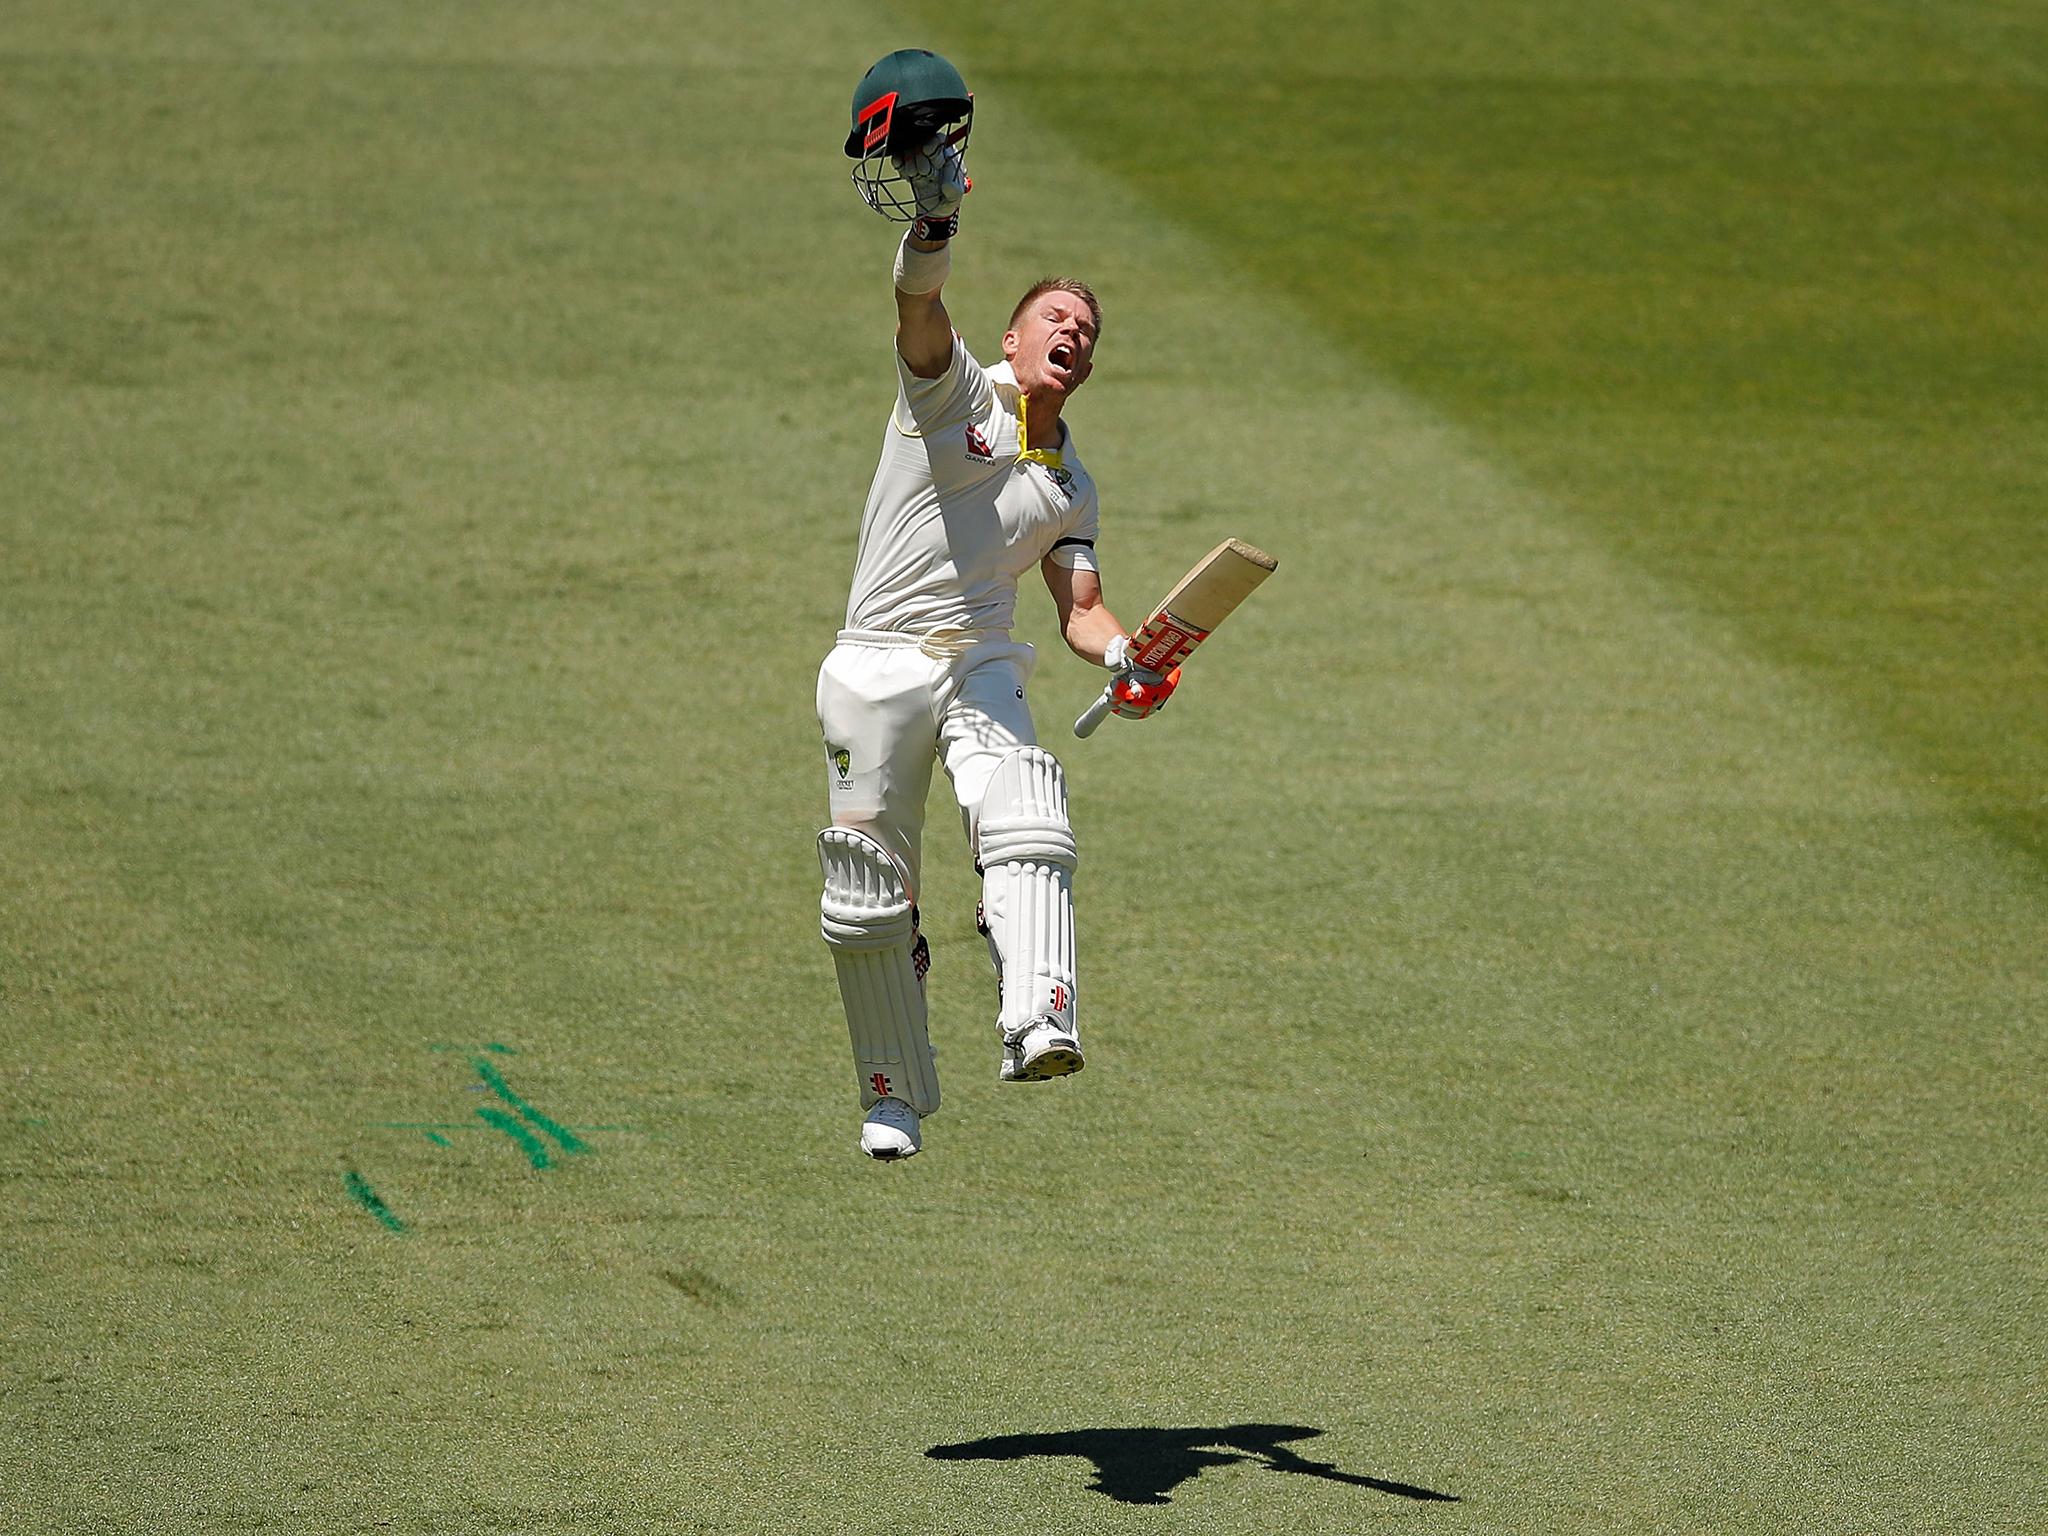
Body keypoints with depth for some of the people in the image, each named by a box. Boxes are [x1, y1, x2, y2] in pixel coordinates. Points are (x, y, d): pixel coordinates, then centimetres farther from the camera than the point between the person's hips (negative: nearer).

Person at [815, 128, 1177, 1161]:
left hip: (983, 670, 3)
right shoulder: (952, 389, 5)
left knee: (1027, 831, -26)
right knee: (865, 903, -1)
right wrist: (933, 224, -37)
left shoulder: (1071, 487, 20)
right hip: (876, 670, -3)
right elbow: (920, 307, -15)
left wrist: (1123, 655, -9)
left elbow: (1079, 611, 15)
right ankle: (894, 1096, 17)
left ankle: (1036, 1025, -45)